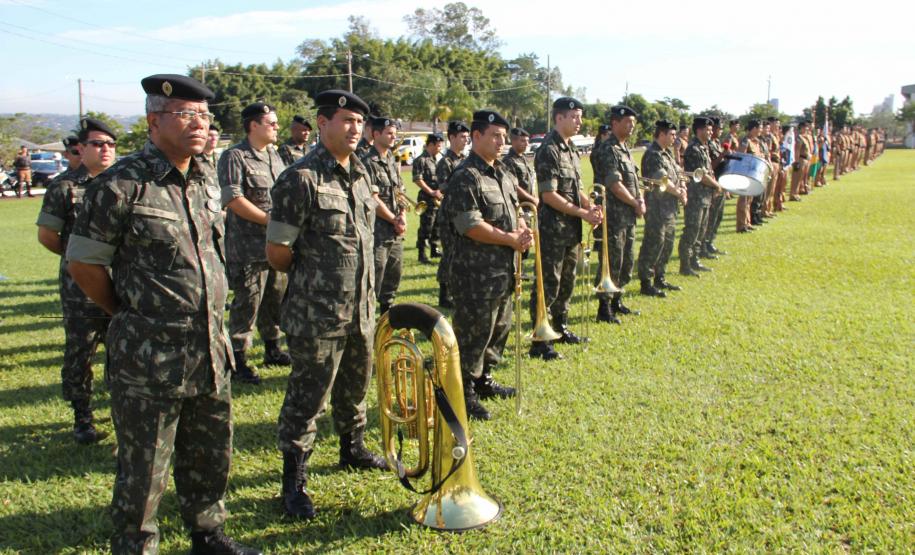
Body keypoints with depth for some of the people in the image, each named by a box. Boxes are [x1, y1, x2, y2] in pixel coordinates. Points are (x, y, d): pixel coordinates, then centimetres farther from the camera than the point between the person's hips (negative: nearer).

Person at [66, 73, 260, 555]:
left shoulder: (205, 180, 7)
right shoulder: (121, 184, -14)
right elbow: (83, 264, -9)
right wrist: (132, 314, 0)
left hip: (210, 351, 7)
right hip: (148, 361, -6)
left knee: (211, 457, 20)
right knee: (143, 471, 7)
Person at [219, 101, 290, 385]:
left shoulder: (274, 155, 15)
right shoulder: (234, 157, -11)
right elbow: (233, 199, -19)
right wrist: (269, 219, -17)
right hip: (248, 247, -8)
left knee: (275, 298, 17)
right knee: (247, 303, -3)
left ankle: (272, 349, 32)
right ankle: (239, 360, 7)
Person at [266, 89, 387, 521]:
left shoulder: (359, 173, 8)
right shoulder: (301, 179, -17)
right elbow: (277, 252, -15)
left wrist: (366, 295, 15)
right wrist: (309, 278, 1)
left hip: (361, 309, 8)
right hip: (316, 315, -7)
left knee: (355, 386, 22)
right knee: (307, 397, 3)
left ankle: (352, 448, 44)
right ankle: (293, 482, 17)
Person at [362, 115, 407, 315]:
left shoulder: (393, 162, 15)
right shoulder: (368, 163, -11)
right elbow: (373, 200, -15)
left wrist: (403, 218, -3)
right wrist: (395, 220, -8)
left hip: (396, 232, 8)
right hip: (377, 231, -8)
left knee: (393, 276, 16)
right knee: (374, 277, -6)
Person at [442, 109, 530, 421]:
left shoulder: (504, 174, 14)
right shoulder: (466, 177, -15)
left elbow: (513, 210, 23)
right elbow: (469, 225, -23)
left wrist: (522, 231, 0)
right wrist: (510, 239, -18)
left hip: (503, 269, 9)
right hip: (475, 273, -9)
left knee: (500, 326, 19)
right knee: (473, 331, -1)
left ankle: (483, 380, 35)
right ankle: (464, 393, 11)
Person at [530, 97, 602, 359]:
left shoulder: (570, 148, 13)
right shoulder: (549, 150, -15)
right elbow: (549, 195, -21)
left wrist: (590, 206, 0)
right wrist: (583, 214, -17)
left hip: (571, 229, 9)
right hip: (552, 228, -9)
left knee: (567, 281, 18)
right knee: (548, 284, -4)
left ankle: (561, 329, 32)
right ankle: (539, 343, 2)